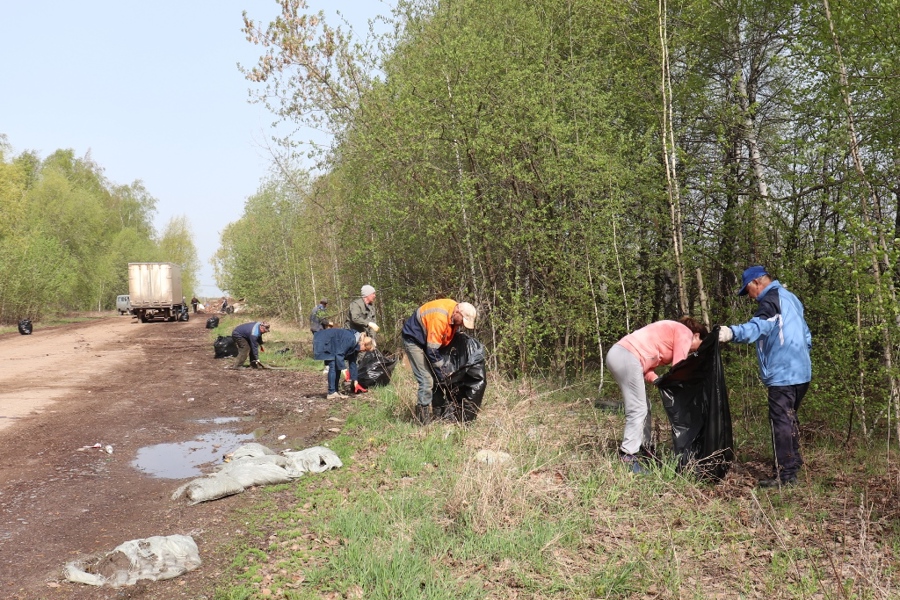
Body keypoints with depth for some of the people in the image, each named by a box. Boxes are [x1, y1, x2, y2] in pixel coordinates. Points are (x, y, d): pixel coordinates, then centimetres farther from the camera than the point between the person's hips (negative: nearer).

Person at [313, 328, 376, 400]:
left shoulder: (355, 345, 2)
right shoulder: (350, 340, -28)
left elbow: (352, 363, 7)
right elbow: (339, 354, -29)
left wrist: (355, 380, 7)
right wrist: (344, 368, -32)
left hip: (330, 345, 10)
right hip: (322, 342, -10)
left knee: (337, 366, 5)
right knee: (333, 366, -15)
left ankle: (335, 391, 9)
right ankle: (331, 393, -13)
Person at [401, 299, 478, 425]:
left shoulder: (455, 315, -9)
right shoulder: (439, 318, -35)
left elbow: (451, 336, 7)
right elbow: (432, 351, -31)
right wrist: (443, 374, -21)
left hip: (428, 340, 9)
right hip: (414, 339, -9)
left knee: (435, 377, 6)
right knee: (427, 380, -15)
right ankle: (424, 421, -7)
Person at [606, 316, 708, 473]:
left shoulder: (670, 332, 30)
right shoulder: (685, 333, 4)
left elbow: (648, 365, 19)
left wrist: (657, 380, 3)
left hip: (617, 354, 10)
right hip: (627, 358, -10)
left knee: (643, 407, 17)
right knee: (638, 410, -8)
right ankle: (627, 457, -7)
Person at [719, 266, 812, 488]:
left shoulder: (771, 300, -13)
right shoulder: (791, 298, 18)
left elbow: (759, 325, -36)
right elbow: (806, 335, 28)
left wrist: (733, 332, -52)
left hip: (782, 375, -10)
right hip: (801, 371, 10)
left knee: (781, 422, -6)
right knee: (790, 418, 22)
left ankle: (785, 475, -3)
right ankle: (793, 461, 34)